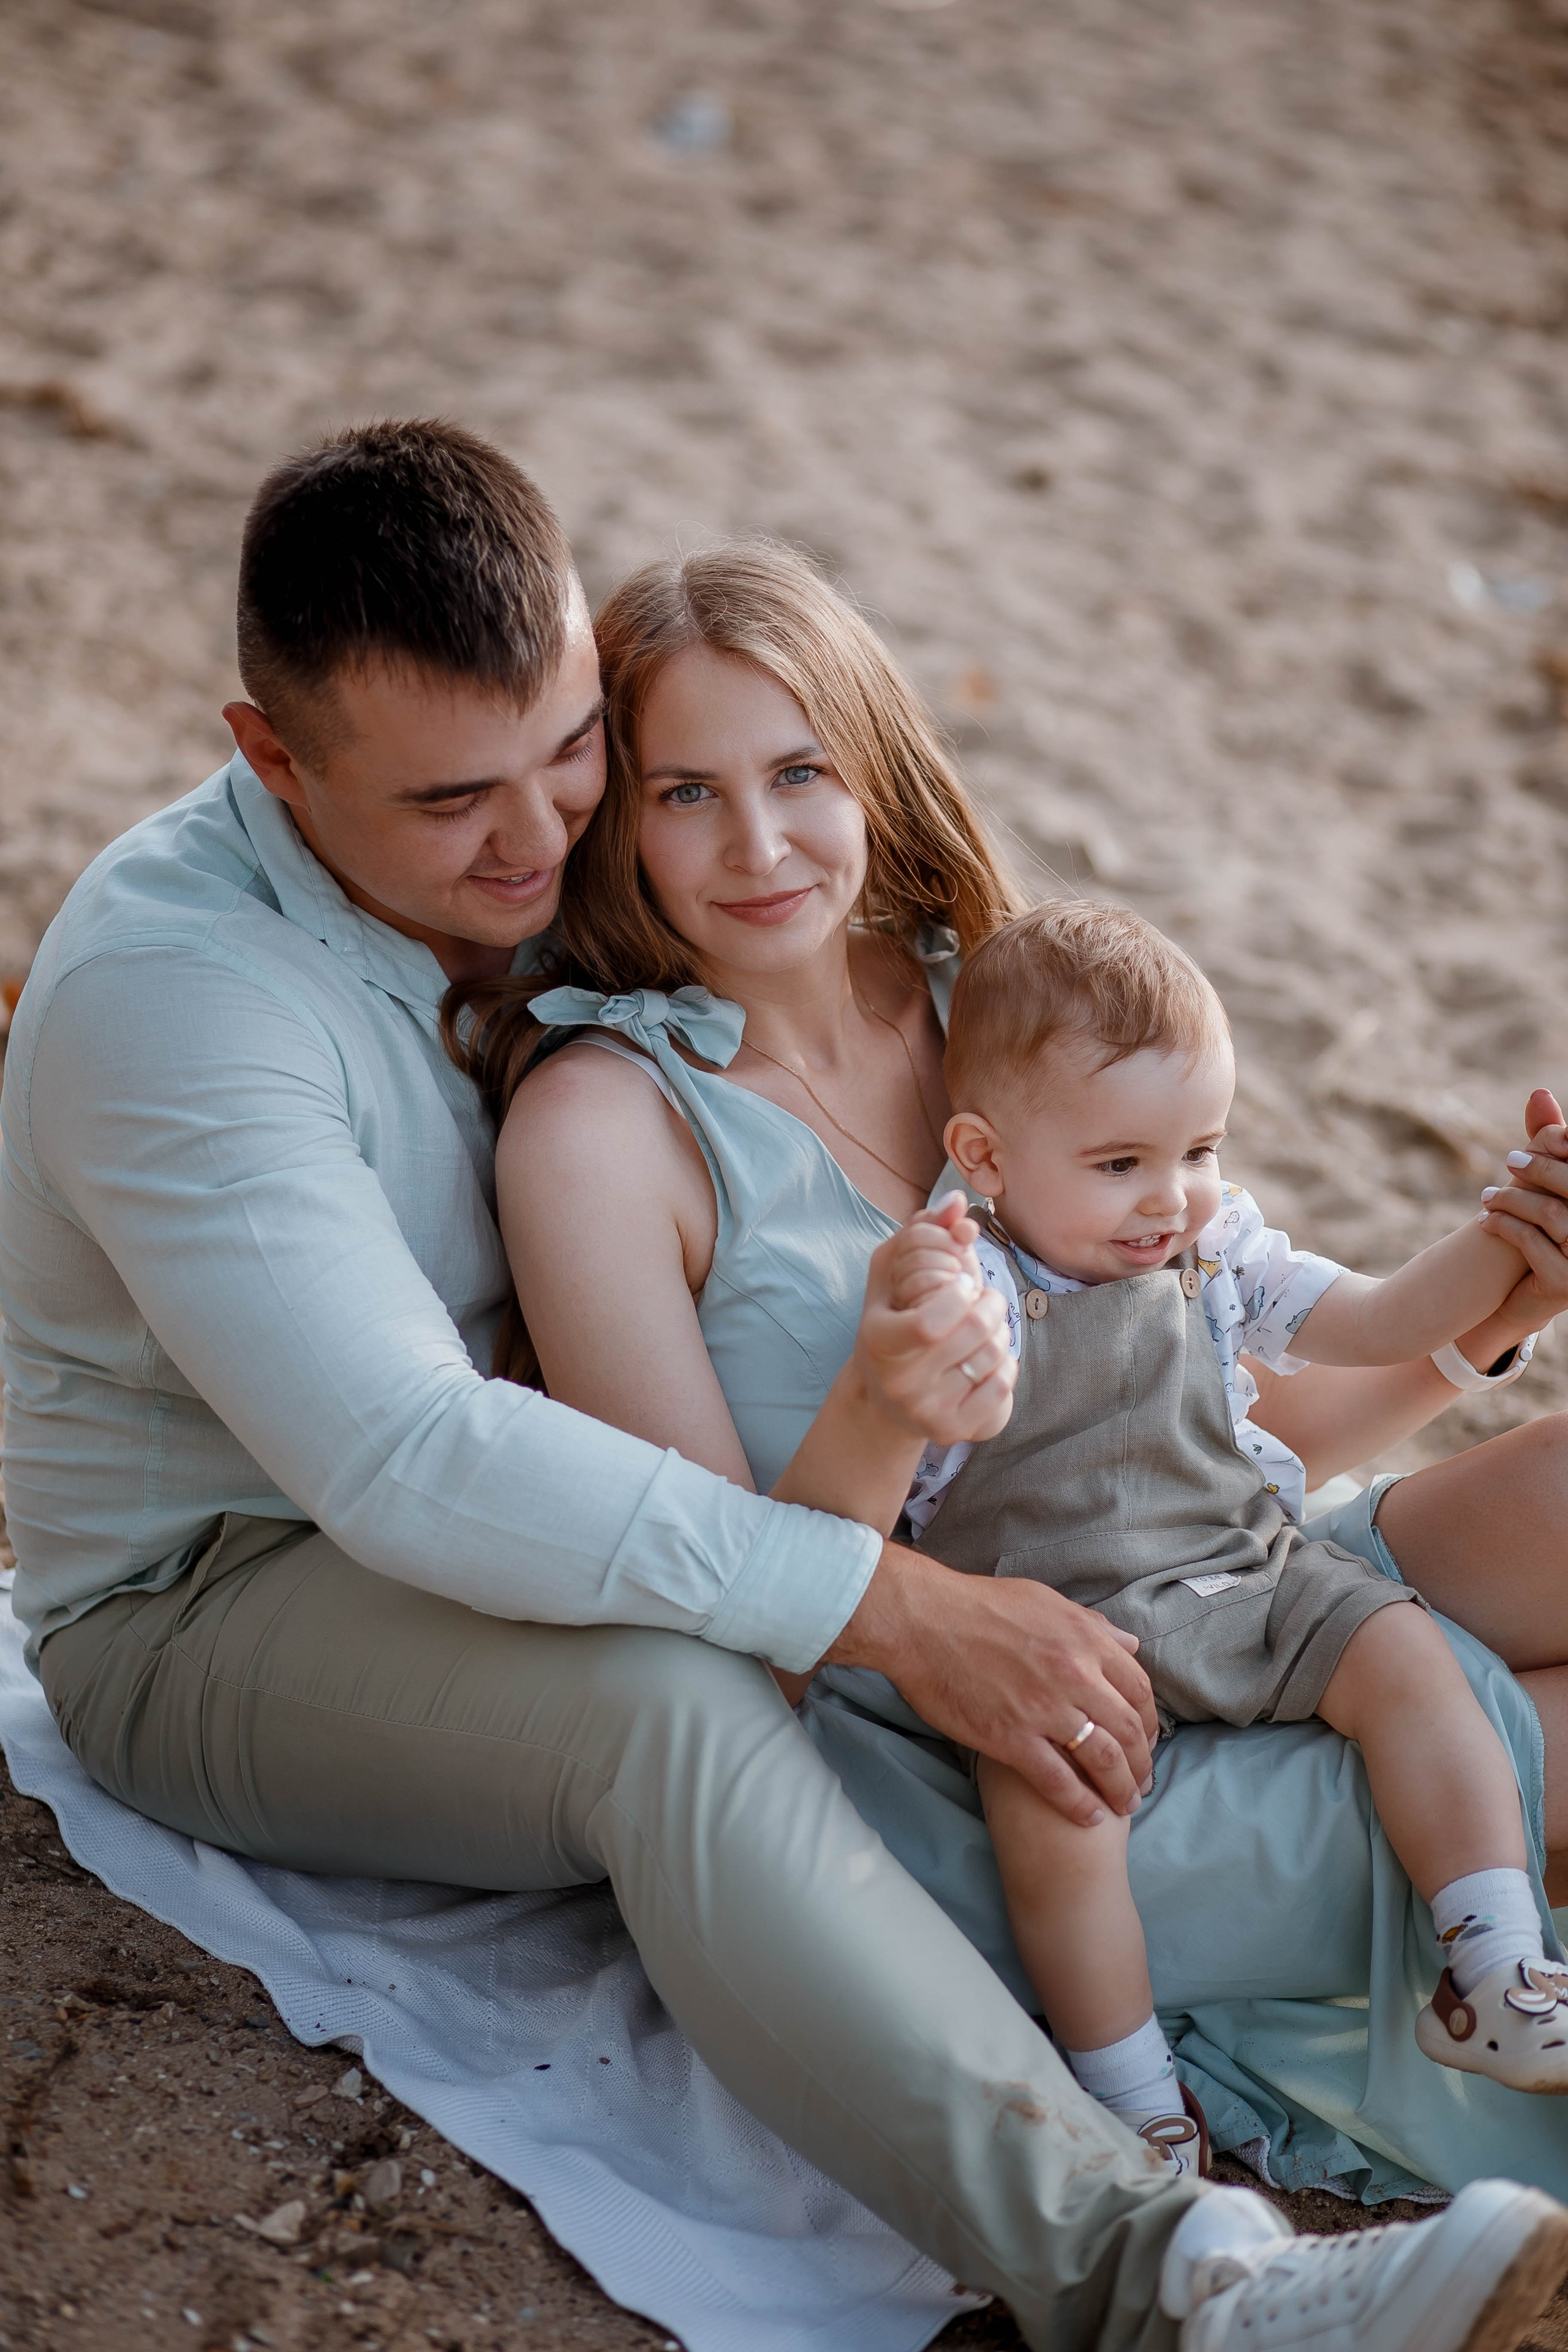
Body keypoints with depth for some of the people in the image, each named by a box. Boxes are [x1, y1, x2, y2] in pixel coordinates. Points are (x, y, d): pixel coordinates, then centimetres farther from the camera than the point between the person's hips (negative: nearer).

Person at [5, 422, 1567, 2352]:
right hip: (208, 1605, -7)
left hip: (483, 1509, 8)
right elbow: (404, 1464, -37)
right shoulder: (169, 983, -26)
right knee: (668, 1706, -37)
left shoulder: (517, 862, -3)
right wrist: (890, 1609, -38)